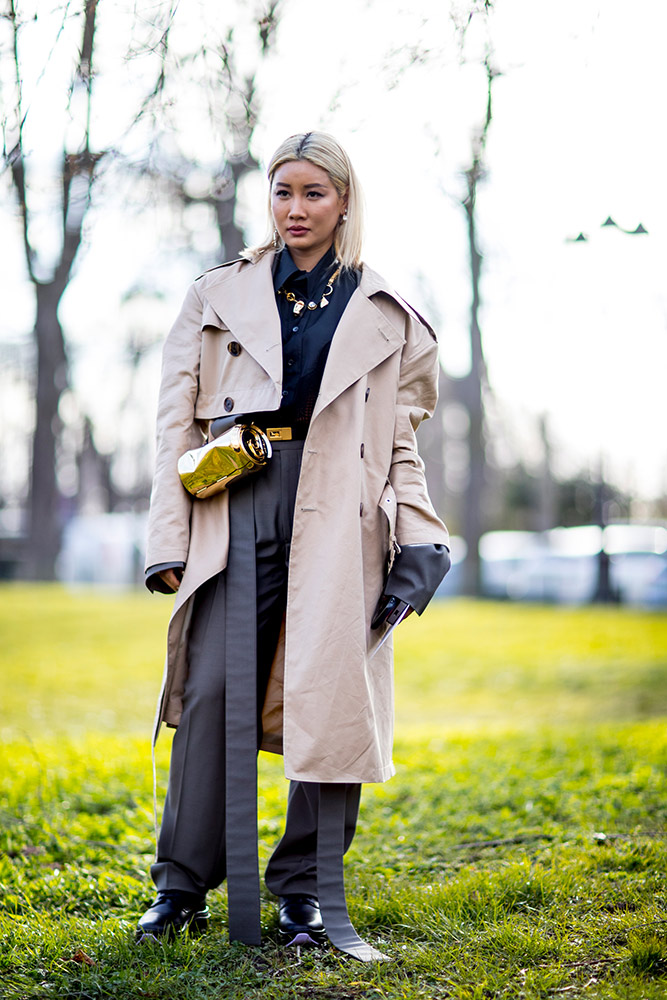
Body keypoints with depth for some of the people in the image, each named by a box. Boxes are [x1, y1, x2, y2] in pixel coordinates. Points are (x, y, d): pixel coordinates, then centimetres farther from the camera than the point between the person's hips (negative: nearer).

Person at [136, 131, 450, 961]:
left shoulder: (384, 317, 13)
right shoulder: (216, 298, 13)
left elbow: (400, 442, 14)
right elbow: (177, 423, 9)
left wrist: (417, 543, 3)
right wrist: (171, 541, 1)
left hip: (338, 517, 0)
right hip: (237, 510, 0)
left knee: (329, 698, -4)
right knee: (214, 689, -7)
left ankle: (307, 892, 8)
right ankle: (183, 885, 7)